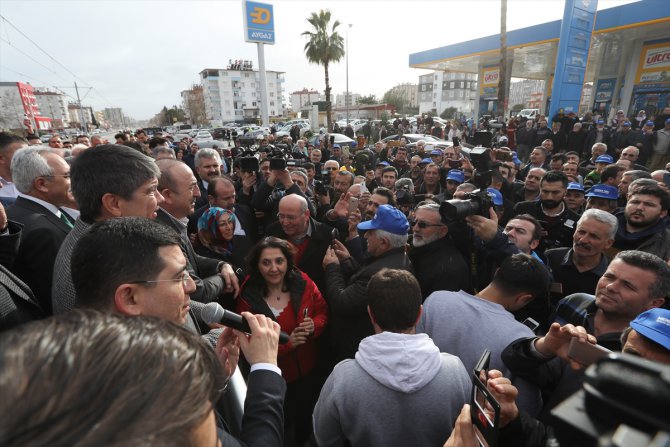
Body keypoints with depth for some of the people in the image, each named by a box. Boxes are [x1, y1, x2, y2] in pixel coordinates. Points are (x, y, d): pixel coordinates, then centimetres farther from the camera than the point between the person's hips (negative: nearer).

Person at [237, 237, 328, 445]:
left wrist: (315, 325, -26)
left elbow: (323, 312, -4)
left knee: (307, 418, 29)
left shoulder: (302, 282, -16)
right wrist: (287, 344, -31)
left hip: (307, 369, 3)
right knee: (281, 424, 23)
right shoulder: (248, 298, -20)